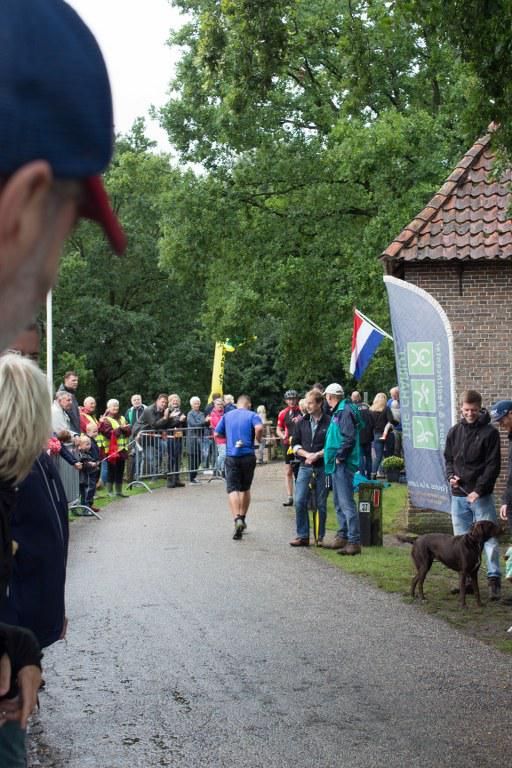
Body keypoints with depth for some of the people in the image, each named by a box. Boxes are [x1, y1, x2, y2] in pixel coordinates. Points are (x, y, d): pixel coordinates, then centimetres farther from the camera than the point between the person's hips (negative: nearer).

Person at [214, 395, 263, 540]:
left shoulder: (227, 415, 10)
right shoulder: (252, 415, 0)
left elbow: (217, 433, 11)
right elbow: (259, 428, -19)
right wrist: (258, 439, 0)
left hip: (231, 456, 0)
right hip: (248, 456, 0)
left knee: (232, 489, -6)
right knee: (245, 489, 17)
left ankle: (237, 519, -27)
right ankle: (242, 519, 25)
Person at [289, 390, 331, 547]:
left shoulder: (329, 422, -3)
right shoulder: (302, 422, 9)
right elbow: (295, 444, 10)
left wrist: (318, 455, -15)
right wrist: (306, 454, -7)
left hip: (323, 467, -3)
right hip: (305, 467, 3)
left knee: (321, 504, 4)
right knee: (300, 502, -4)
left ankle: (321, 537, 14)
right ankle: (302, 536, 3)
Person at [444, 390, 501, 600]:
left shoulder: (489, 433, -5)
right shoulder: (454, 432, 8)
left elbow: (493, 465, -8)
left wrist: (479, 490, -16)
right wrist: (451, 476, -2)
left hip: (481, 495, -4)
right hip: (459, 495, 5)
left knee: (488, 537, -5)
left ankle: (494, 579, -1)